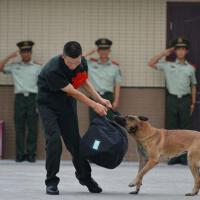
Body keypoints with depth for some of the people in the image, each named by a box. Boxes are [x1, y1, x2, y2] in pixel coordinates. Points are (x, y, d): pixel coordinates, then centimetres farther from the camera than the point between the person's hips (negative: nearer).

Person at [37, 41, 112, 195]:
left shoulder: (82, 62, -15)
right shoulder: (53, 70, -35)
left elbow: (84, 81, 6)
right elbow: (74, 93, -28)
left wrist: (100, 99, -2)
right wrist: (94, 106, -20)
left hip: (67, 103, 5)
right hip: (49, 103, -5)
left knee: (74, 140, 7)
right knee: (54, 139, -17)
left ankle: (85, 176, 24)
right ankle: (51, 182, -7)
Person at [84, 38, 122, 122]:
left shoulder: (114, 66, 5)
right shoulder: (91, 63, 5)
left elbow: (117, 85, 6)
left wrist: (116, 101, -1)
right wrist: (90, 52, 1)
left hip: (108, 97, 0)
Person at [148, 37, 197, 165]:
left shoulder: (190, 68, 8)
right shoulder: (168, 65, 6)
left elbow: (193, 85, 15)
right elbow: (151, 64, 4)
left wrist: (193, 103, 10)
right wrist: (164, 53, 1)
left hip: (185, 99, 0)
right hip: (172, 98, 0)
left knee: (185, 128, -1)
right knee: (172, 128, 1)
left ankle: (184, 156, 1)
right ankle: (174, 155, 7)